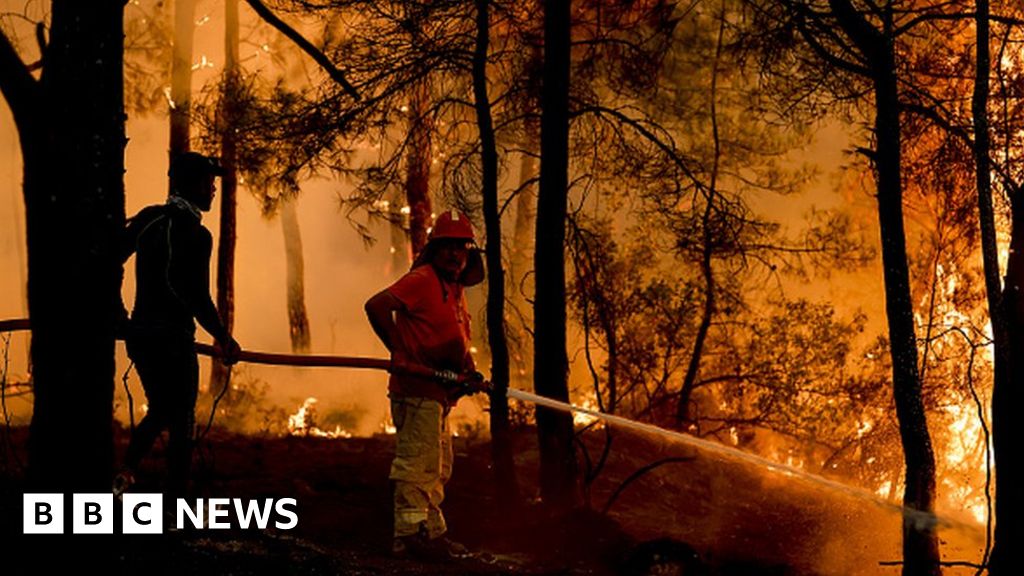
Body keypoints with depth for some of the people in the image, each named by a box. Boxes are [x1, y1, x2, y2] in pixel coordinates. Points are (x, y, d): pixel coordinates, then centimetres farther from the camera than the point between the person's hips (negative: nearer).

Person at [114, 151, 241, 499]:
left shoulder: (148, 219, 5)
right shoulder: (195, 234, -16)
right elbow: (197, 297, -17)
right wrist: (223, 338, -5)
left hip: (139, 333, 7)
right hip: (172, 340, -7)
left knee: (159, 411, 23)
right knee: (181, 422, 5)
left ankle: (126, 474, 4)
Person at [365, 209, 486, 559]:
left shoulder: (456, 291, 18)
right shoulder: (422, 279, -11)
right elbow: (376, 305, -22)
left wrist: (469, 372, 5)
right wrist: (399, 352, -18)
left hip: (438, 392, 10)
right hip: (416, 389, -10)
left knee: (438, 468, 16)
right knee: (418, 463, -10)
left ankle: (433, 533, 24)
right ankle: (410, 534, -6)